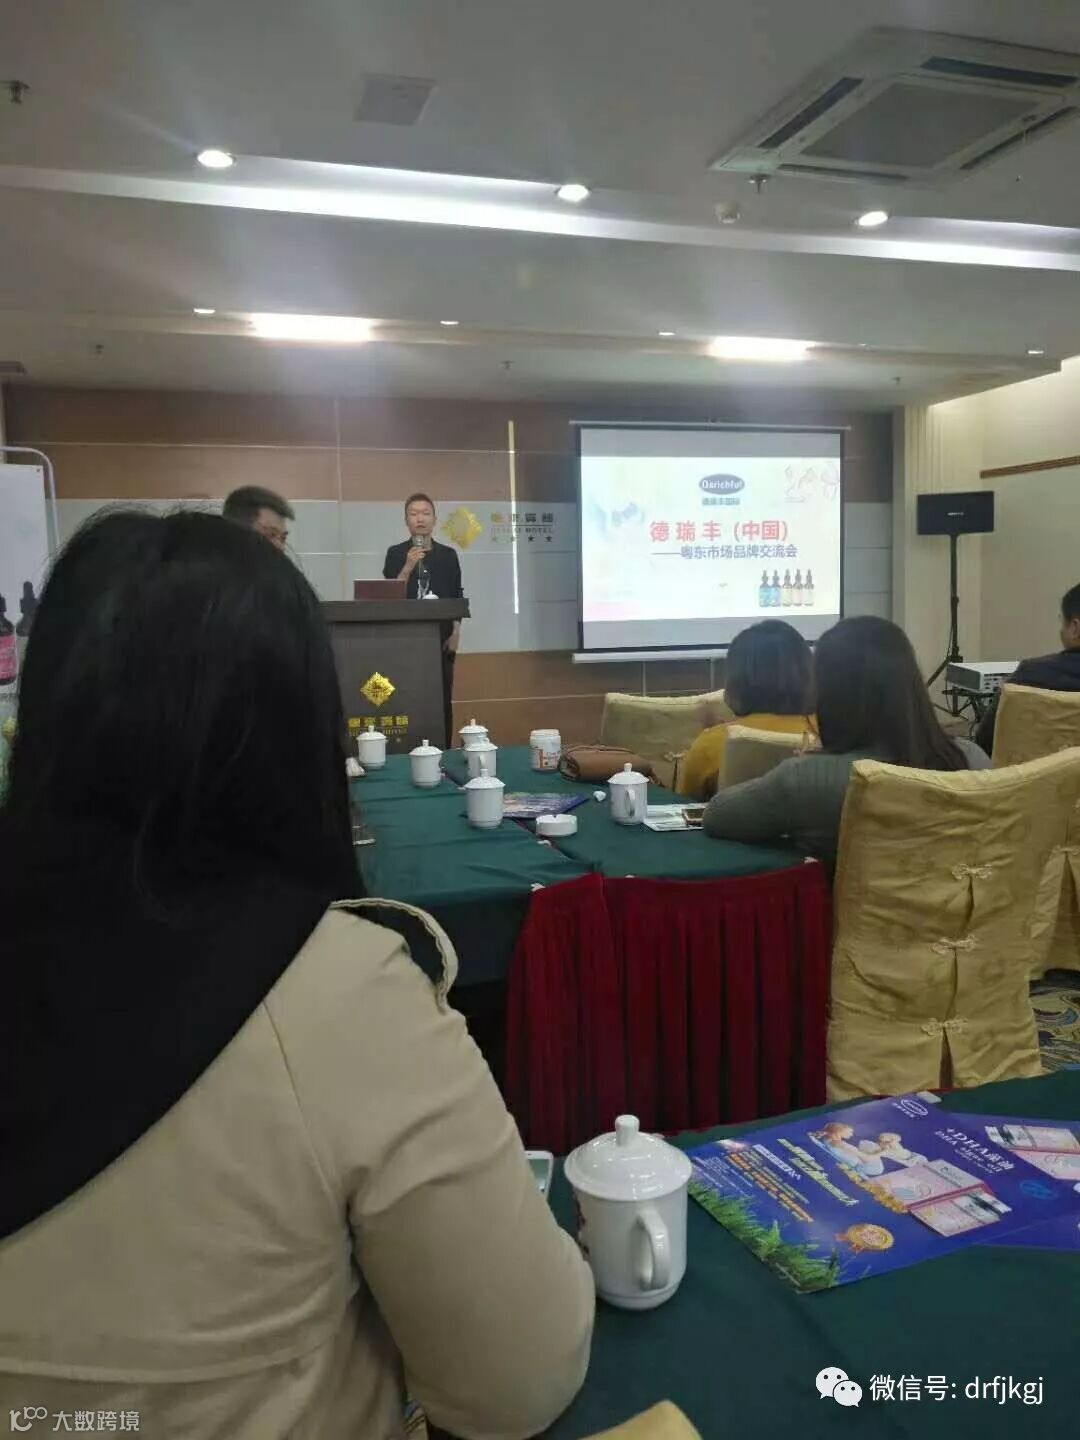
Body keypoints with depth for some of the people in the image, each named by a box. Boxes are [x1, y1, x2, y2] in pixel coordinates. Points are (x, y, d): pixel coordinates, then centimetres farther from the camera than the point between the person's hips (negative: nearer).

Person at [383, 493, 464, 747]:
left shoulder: (448, 555, 8)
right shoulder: (396, 554, 3)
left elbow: (457, 598, 9)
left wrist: (455, 632, 1)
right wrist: (408, 567, -16)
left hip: (440, 637, 1)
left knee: (442, 699, 2)